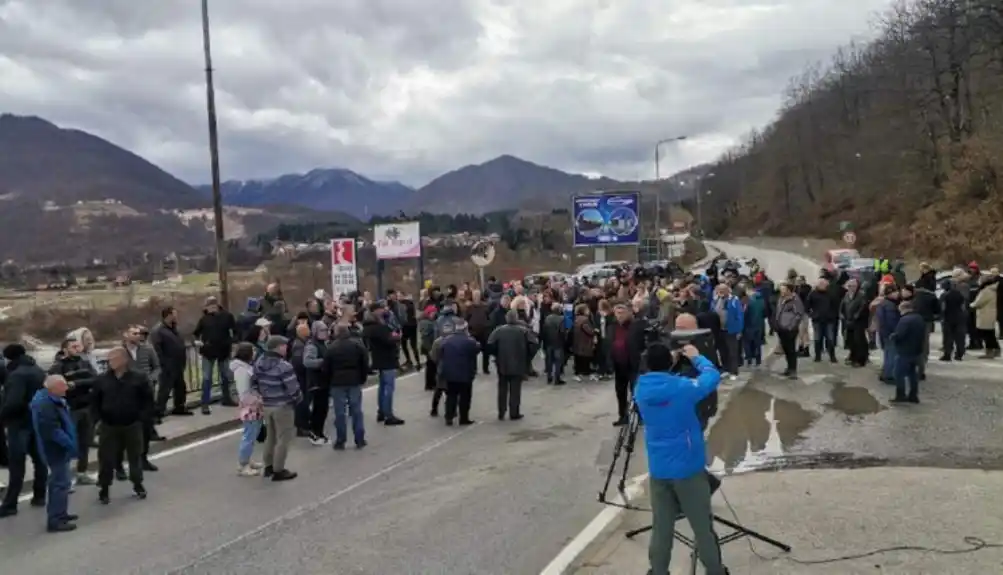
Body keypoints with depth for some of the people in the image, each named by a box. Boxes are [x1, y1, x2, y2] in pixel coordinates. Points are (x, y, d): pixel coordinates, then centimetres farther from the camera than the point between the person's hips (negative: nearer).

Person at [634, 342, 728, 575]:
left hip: (658, 471, 4)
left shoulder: (641, 390, -4)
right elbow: (713, 376, -1)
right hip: (688, 468, -4)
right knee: (703, 527, 11)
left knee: (661, 528, 12)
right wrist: (696, 357, 12)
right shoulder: (682, 388, -16)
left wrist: (663, 364, 13)